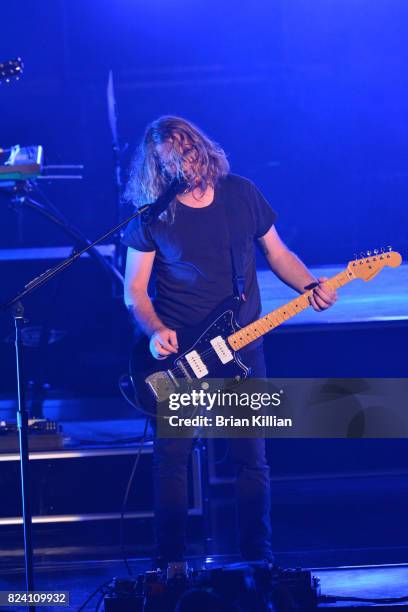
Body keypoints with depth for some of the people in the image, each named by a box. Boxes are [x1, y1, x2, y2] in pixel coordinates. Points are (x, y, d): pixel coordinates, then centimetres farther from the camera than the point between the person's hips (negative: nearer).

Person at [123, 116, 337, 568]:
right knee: (171, 458, 0)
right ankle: (170, 562, 12)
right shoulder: (151, 214, -5)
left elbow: (277, 253, 10)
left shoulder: (241, 194, 1)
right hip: (177, 353, -1)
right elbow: (134, 289, -2)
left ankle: (259, 559, 15)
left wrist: (310, 287, -7)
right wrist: (155, 330, -20)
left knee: (252, 458, 4)